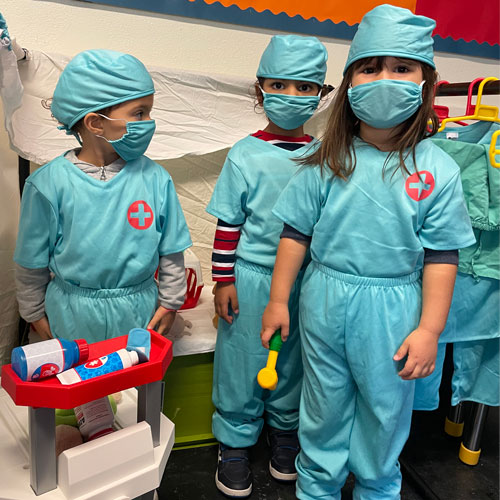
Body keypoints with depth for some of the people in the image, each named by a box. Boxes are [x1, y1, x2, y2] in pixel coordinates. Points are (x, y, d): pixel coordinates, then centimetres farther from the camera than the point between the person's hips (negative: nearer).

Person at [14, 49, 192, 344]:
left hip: (140, 310, 1)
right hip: (74, 318, -1)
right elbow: (32, 261, -2)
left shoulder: (155, 178, -11)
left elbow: (171, 251, 0)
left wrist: (170, 303, 5)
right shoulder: (48, 184, -15)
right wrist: (36, 315, 7)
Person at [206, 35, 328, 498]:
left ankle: (285, 431, 39)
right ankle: (235, 442, 29)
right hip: (251, 278, -2)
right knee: (243, 361, 9)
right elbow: (228, 225, -5)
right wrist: (223, 280, -6)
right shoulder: (246, 155, -7)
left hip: (305, 280, 3)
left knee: (292, 361, 17)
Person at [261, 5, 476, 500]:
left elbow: (441, 257, -5)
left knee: (385, 411, 17)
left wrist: (429, 329, -7)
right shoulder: (327, 163, -6)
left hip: (391, 313, 0)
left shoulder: (438, 171, -8)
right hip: (324, 303, 1)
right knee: (324, 408, 19)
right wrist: (278, 300, 3)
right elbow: (296, 234, 0)